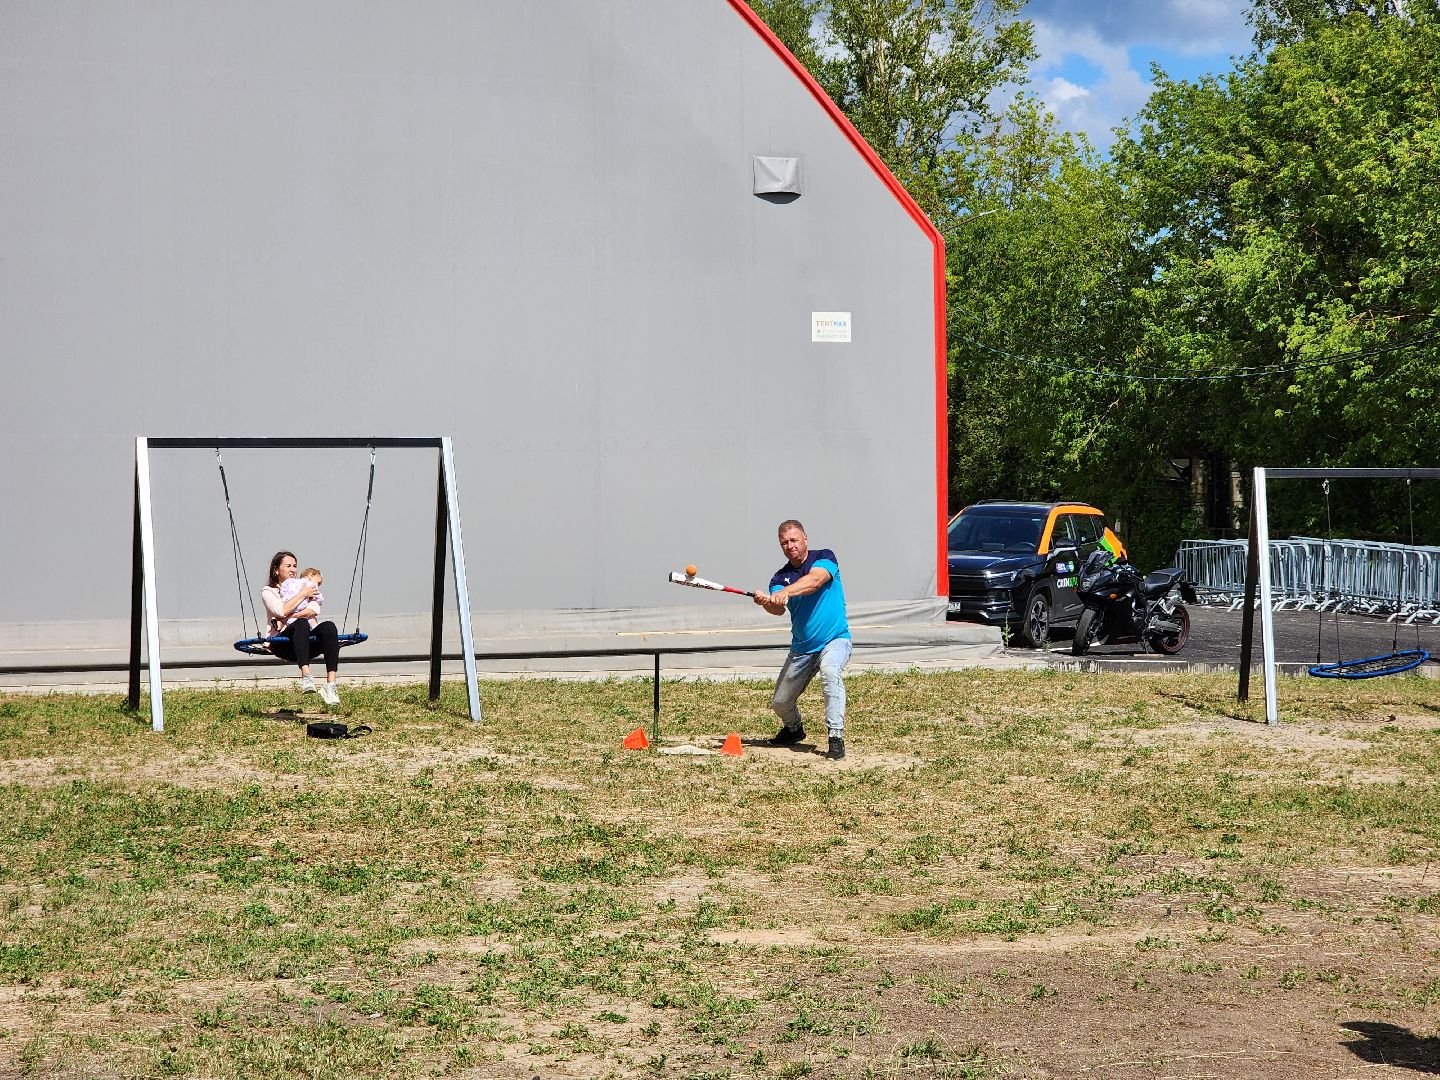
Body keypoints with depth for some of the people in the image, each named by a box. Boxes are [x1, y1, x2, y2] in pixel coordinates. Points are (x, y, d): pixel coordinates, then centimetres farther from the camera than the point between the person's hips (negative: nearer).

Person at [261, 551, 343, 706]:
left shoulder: (304, 587, 30)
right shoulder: (268, 592, 17)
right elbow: (281, 611, -5)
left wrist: (292, 615, -8)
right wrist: (302, 594, 0)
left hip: (307, 640, 4)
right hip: (282, 644, -4)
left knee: (328, 626, -30)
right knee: (302, 624, -37)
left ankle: (330, 685, -45)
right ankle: (306, 677, -55)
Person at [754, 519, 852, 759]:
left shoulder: (824, 558, -6)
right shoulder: (780, 577, 3)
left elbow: (815, 580, -29)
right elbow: (779, 609, -17)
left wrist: (786, 592, -45)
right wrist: (767, 602, -41)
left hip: (835, 640, -5)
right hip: (801, 648, 5)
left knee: (829, 670, -37)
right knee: (780, 703, 8)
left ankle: (836, 738, -35)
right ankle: (794, 729, 43)